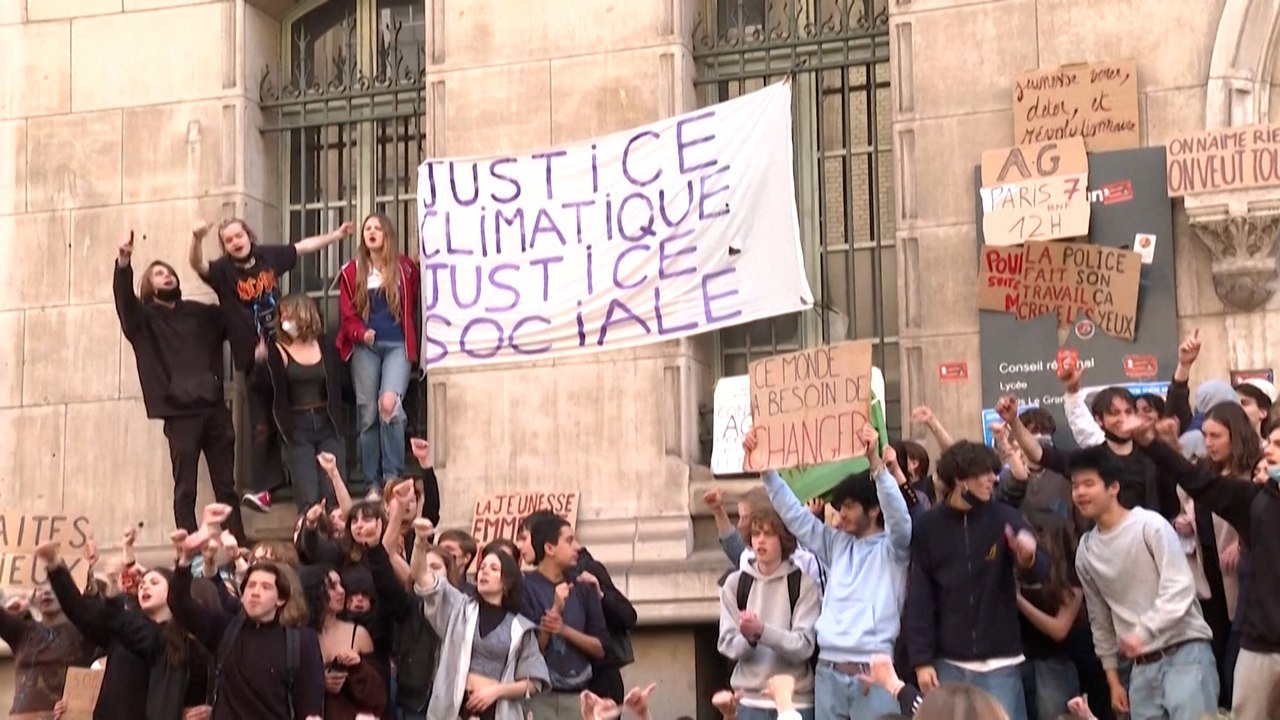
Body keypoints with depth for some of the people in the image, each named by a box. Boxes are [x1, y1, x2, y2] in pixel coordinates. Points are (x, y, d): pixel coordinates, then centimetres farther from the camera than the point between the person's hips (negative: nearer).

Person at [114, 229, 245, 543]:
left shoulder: (201, 313, 18)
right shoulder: (143, 318, 6)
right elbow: (123, 298, -12)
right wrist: (124, 261, -29)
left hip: (215, 408, 3)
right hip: (180, 413, -3)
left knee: (226, 485, 6)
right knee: (185, 490, -2)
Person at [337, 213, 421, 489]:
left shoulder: (405, 267, 6)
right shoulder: (352, 271, 8)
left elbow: (414, 305, 10)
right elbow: (347, 313, 4)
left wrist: (412, 340, 0)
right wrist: (361, 333, -14)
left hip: (397, 345, -2)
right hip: (365, 347, 2)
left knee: (389, 404, -22)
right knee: (367, 413, 1)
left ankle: (393, 479, -14)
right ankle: (373, 484, 8)